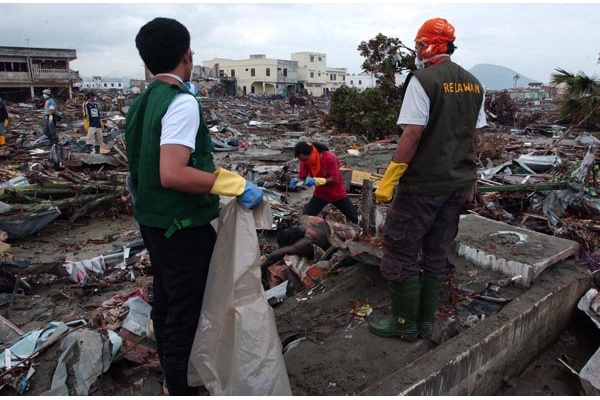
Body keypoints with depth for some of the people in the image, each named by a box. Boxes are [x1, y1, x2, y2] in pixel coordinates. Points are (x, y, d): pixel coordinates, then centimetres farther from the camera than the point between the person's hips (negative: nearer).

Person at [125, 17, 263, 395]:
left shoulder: (143, 102, 7)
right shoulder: (182, 102, -20)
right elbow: (173, 174, -30)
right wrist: (237, 185, -27)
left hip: (153, 220, 10)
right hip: (182, 226, -9)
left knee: (165, 302, 23)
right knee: (185, 313, 4)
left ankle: (171, 374, 43)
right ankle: (183, 387, 20)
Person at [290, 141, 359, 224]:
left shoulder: (330, 158, -31)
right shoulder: (305, 161, -16)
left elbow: (335, 179, -30)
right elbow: (302, 177, -10)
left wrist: (316, 181, -42)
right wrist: (297, 180, -35)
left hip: (337, 194, -3)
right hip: (320, 194, 3)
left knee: (355, 218, 12)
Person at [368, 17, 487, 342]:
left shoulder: (423, 80, -13)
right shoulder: (473, 84, 10)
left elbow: (412, 134, -20)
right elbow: (473, 135, 13)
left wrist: (388, 180, -17)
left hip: (424, 184, -8)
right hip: (458, 183, 8)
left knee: (402, 251, 5)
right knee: (436, 252, 15)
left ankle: (405, 324, 15)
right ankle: (426, 321, 26)